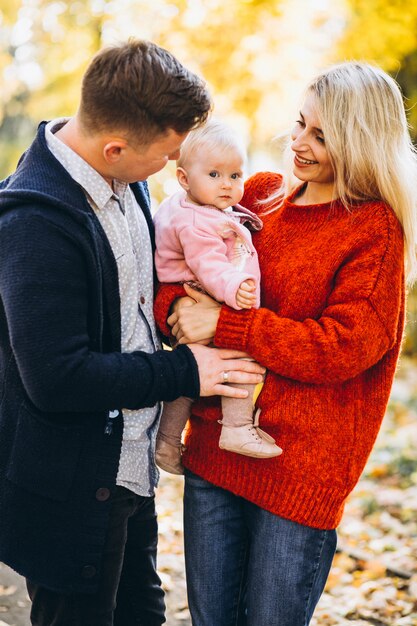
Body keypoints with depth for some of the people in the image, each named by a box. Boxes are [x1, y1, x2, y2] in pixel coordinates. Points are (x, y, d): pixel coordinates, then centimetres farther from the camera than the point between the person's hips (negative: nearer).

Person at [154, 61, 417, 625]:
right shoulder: (260, 193, 7)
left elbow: (341, 347, -17)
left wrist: (226, 326, -20)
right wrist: (177, 306, -15)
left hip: (302, 467, -5)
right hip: (214, 446, 5)